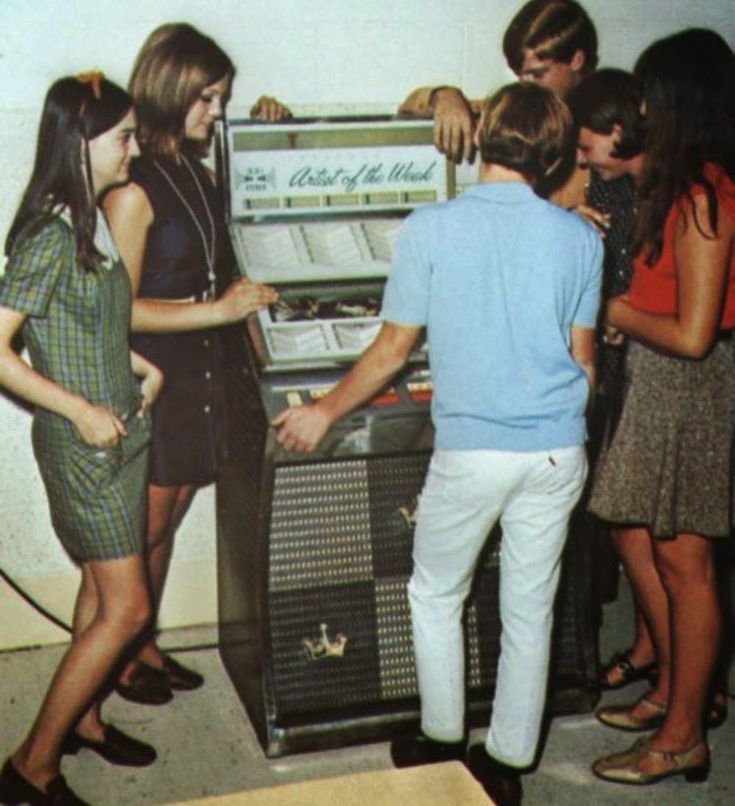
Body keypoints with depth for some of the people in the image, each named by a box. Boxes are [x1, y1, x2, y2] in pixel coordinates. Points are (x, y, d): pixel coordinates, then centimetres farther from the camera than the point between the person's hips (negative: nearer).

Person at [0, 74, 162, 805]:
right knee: (126, 608, -5)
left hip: (121, 434, 9)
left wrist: (140, 366, 7)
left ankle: (79, 717, 37)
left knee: (103, 587, 19)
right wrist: (82, 410, -22)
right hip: (80, 444, -9)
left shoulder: (91, 222, 7)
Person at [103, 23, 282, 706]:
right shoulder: (133, 188, -18)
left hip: (197, 370, 8)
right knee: (144, 531, 5)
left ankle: (146, 645, 32)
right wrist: (219, 309, -23)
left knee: (166, 525, 17)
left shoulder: (196, 170, 8)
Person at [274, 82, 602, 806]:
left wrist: (324, 411, 10)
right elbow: (583, 358, 6)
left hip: (472, 450, -3)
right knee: (530, 609, 14)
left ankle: (442, 743, 29)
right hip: (559, 451, 3)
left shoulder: (429, 229, -9)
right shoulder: (580, 239, 0)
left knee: (435, 596, 19)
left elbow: (394, 348, -4)